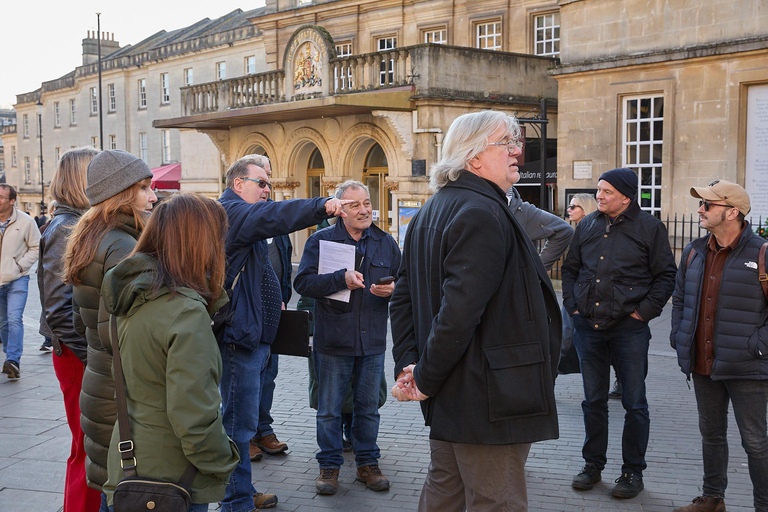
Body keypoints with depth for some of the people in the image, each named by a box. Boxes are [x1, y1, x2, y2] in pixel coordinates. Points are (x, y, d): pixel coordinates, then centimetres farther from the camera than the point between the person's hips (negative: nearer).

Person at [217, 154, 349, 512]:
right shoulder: (232, 211, -11)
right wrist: (323, 207, -42)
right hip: (238, 335, -11)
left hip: (250, 334, 11)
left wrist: (270, 301, 19)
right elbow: (272, 215, -33)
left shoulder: (239, 215, 24)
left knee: (241, 418, 19)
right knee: (240, 420, -5)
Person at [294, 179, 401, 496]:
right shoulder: (320, 240, -3)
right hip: (333, 340, -3)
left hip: (372, 340, 3)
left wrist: (393, 289, -10)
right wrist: (341, 278, -25)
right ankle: (329, 466, 20)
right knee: (329, 409, 6)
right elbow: (303, 282, -13)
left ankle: (367, 463, 26)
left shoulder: (386, 243, 8)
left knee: (368, 407, 12)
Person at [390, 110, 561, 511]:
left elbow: (403, 299, 14)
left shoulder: (431, 212, 13)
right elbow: (460, 309, -28)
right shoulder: (483, 214, -18)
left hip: (447, 401, 10)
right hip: (489, 402, -10)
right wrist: (425, 378, -17)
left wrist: (407, 365, 6)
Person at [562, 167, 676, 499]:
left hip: (629, 329, -4)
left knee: (634, 403, 4)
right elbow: (570, 268, 18)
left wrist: (645, 310, -8)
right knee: (593, 400, 13)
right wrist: (572, 305, 8)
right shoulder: (587, 225, 9)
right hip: (588, 327, 4)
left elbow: (666, 275, 0)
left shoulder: (649, 227, -3)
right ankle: (593, 464, 25)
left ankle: (633, 471, 17)